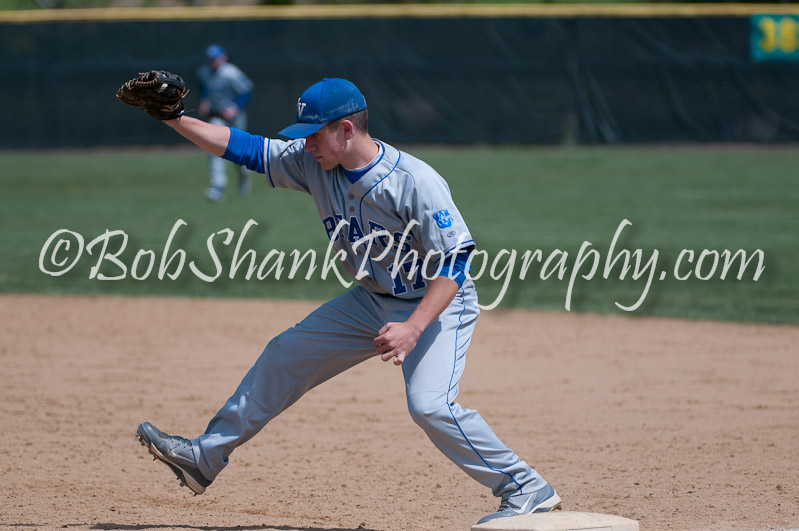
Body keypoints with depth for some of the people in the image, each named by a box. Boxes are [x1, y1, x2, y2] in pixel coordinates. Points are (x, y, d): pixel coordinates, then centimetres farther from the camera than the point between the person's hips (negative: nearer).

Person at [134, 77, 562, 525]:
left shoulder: (416, 182, -28)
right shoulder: (313, 162, -7)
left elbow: (454, 261, -27)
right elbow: (245, 148, -2)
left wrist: (414, 327, -36)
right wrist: (175, 119, -12)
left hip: (438, 304, -8)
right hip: (373, 300, 8)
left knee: (429, 404, -26)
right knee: (286, 355, 8)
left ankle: (527, 491, -15)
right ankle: (206, 458, 19)